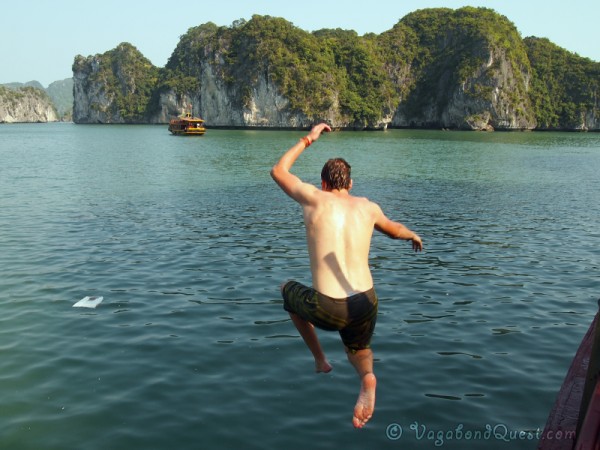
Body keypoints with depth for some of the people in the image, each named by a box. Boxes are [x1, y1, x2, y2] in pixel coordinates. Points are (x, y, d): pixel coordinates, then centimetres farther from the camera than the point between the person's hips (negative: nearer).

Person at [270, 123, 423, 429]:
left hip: (328, 311, -3)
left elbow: (278, 171, 15)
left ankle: (320, 360, 27)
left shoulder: (316, 198, -2)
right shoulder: (367, 207, 7)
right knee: (358, 350, 35)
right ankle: (366, 377, -4)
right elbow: (394, 230, 28)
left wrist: (308, 139, 22)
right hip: (365, 306, 3)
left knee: (288, 290, 29)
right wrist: (413, 235, 51)